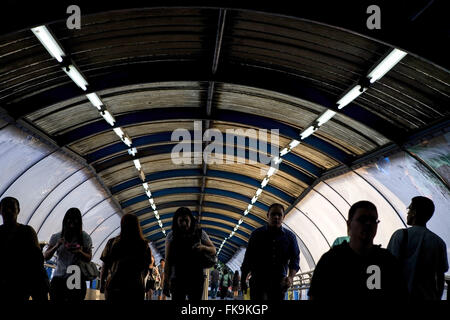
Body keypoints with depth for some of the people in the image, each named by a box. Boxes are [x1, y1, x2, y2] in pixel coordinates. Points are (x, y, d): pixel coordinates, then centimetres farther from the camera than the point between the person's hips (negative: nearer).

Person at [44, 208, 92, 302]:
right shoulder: (56, 237, 4)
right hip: (58, 277, 1)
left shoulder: (85, 238, 2)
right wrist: (56, 246, -15)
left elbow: (89, 258, 8)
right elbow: (46, 257, 3)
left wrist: (80, 252, -14)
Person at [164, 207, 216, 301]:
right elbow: (167, 260, 0)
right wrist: (167, 279, -7)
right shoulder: (171, 236, 2)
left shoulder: (200, 233, 4)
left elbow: (213, 250, 9)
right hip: (177, 278, -1)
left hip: (196, 278, 1)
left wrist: (203, 248, -13)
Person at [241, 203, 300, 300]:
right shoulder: (257, 234, 6)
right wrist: (243, 280, 7)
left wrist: (291, 277, -16)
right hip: (258, 281, -2)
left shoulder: (290, 236, 8)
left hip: (279, 282, 2)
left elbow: (295, 258, 2)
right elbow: (248, 259, 9)